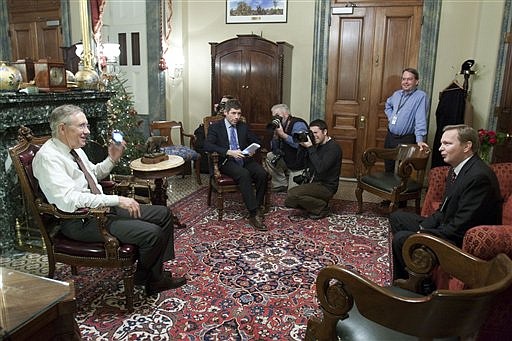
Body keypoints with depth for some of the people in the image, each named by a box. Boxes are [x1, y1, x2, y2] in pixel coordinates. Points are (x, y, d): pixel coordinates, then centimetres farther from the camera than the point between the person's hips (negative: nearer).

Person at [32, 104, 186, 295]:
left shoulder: (74, 148, 9)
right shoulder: (48, 157, -18)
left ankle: (158, 276, 10)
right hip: (80, 222, -10)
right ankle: (144, 279, 8)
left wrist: (112, 159, 7)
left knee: (163, 214, 4)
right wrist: (117, 200, -28)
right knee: (152, 234, -22)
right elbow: (69, 200, -29)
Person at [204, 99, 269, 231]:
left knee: (262, 173, -26)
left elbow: (256, 140, 20)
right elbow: (207, 145, -11)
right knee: (244, 174, -35)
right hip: (226, 161, -4)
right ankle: (254, 214, -33)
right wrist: (229, 152, -24)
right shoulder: (215, 127, 3)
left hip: (245, 159, 5)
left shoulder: (243, 126, 18)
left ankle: (258, 207, -12)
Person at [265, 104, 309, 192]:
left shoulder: (298, 124, -15)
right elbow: (275, 150, 8)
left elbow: (300, 144, -33)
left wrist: (282, 134, -23)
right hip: (288, 163, 8)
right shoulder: (281, 126, 7)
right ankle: (281, 185, 8)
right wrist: (276, 134, -8)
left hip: (301, 166, -8)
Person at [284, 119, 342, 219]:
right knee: (288, 200, 2)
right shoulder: (318, 145, 11)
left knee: (292, 194, -24)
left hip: (326, 187, -9)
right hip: (315, 182, 9)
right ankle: (320, 202, 11)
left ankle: (322, 208, -5)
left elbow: (320, 168, -30)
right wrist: (303, 146, -4)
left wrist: (310, 147, -27)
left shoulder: (333, 147, -17)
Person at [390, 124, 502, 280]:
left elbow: (460, 228, -27)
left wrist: (423, 234, -18)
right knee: (396, 217, 14)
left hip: (462, 241, -10)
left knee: (401, 238, -24)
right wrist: (423, 227, -2)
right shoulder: (457, 169, 6)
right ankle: (402, 278, 18)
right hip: (447, 227, 11)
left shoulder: (479, 176, -25)